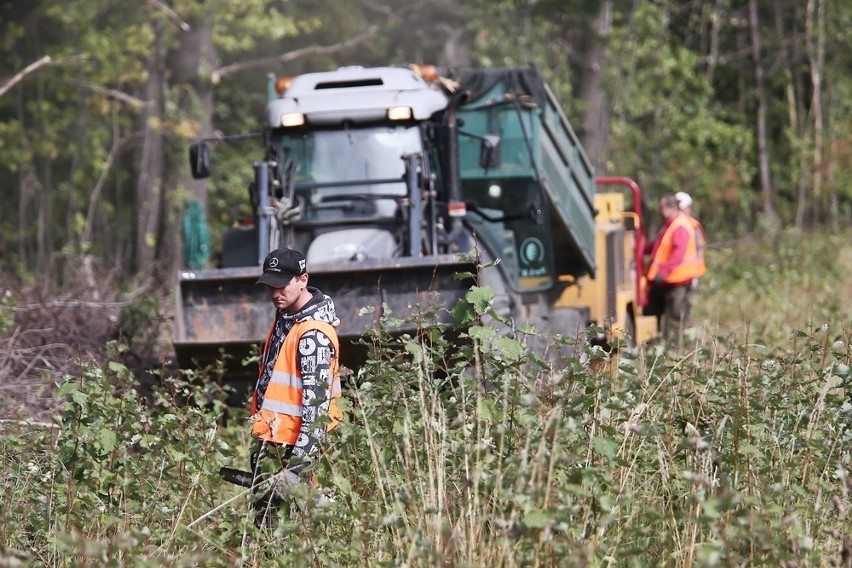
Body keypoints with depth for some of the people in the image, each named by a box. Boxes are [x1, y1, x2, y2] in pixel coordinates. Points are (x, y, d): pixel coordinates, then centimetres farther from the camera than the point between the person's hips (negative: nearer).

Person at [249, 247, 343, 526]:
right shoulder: (284, 316, 11)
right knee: (262, 516, 12)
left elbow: (316, 401, -24)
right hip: (269, 438, 10)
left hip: (291, 446, -10)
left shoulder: (314, 334, -20)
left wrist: (301, 461, -29)